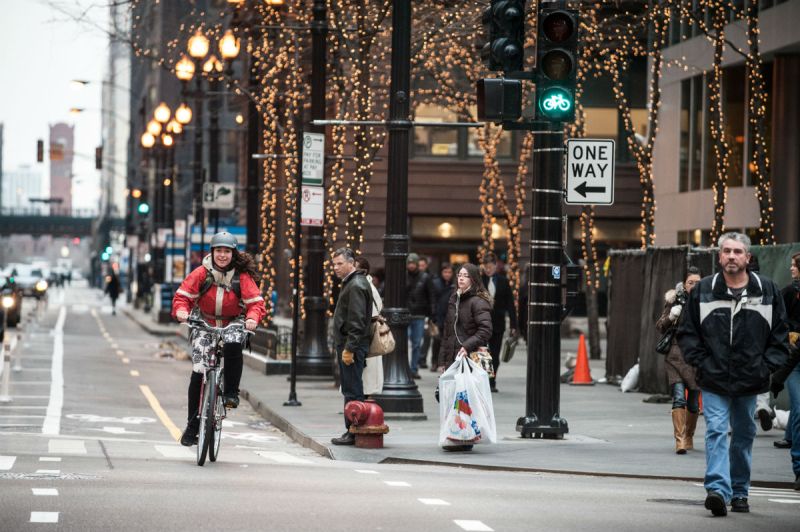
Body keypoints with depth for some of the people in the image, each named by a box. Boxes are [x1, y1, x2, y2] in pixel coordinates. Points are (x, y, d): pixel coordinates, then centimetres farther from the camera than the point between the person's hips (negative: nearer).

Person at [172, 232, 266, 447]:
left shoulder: (242, 276, -8)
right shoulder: (201, 273, -7)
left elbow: (256, 302, -11)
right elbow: (183, 295, -5)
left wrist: (252, 318, -32)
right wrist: (181, 311, -26)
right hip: (204, 326, 0)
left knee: (233, 346, -36)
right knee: (199, 373, -9)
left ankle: (231, 393, -18)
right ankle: (192, 425, 2)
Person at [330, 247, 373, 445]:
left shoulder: (356, 286, -14)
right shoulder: (351, 283, 18)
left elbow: (356, 321, -21)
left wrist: (349, 348, -23)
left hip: (352, 346, -11)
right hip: (346, 344, 11)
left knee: (352, 390, -8)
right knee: (350, 390, 12)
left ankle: (353, 432, -6)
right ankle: (352, 431, 15)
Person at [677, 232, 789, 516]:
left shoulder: (767, 291, 2)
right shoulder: (703, 291, 0)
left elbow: (780, 334, 7)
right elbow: (687, 333, 5)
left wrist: (767, 366, -2)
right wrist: (702, 362, -5)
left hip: (750, 381, 2)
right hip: (714, 380, -2)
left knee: (744, 436, 13)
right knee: (716, 432, -15)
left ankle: (739, 491, 25)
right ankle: (718, 490, -24)